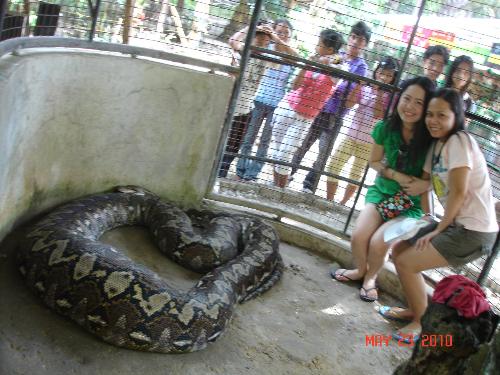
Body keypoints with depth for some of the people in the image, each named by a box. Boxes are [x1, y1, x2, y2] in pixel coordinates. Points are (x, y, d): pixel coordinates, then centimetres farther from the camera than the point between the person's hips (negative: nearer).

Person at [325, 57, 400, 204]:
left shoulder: (390, 96, -6)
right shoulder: (365, 88, 1)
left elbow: (378, 115, -17)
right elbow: (348, 104, -7)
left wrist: (378, 94, -20)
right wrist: (357, 86, -15)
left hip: (368, 141, -3)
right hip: (351, 135, 3)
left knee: (355, 174, 9)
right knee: (333, 167, 2)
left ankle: (342, 204, 24)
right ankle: (329, 201, 14)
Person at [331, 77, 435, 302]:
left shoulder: (431, 138, -23)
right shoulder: (385, 129, -13)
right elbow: (374, 161, 2)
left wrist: (425, 184, -27)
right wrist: (397, 176, -13)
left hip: (412, 203, -3)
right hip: (382, 191, 3)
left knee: (378, 243, -19)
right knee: (358, 236, -13)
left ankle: (371, 277, 15)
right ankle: (360, 270, 22)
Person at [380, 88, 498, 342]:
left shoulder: (459, 142, -17)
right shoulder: (436, 144, 10)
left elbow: (459, 192, -19)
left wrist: (438, 229, -11)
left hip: (474, 231, -9)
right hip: (455, 224, 9)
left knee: (407, 262, -10)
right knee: (399, 251, 12)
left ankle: (422, 323, 9)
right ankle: (415, 310, 28)